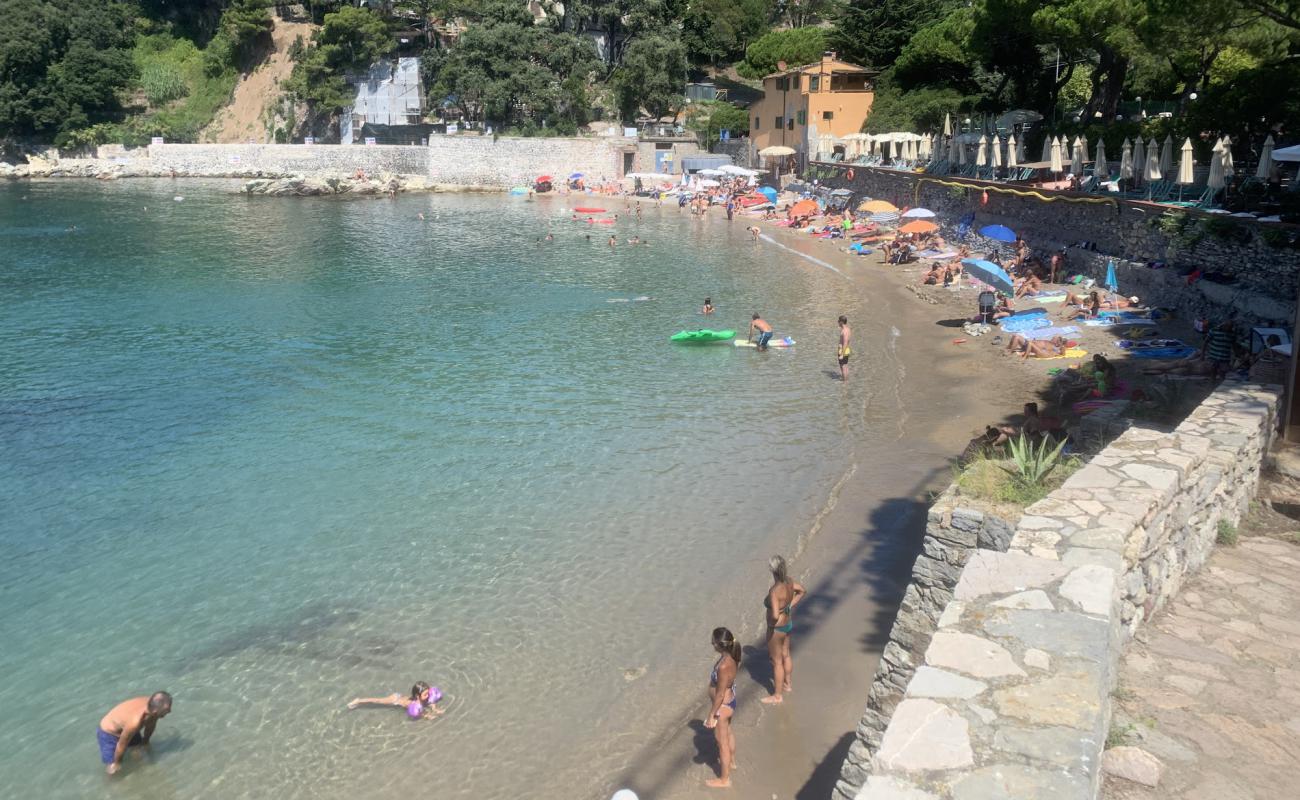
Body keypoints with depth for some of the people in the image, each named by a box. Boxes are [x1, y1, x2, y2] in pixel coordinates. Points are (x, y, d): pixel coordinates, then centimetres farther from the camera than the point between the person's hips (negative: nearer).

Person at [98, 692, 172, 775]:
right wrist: (117, 763, -7)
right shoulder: (134, 722, -45)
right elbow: (122, 745, -25)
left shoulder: (152, 704, -26)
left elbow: (150, 725, -2)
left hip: (124, 727, 6)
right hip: (109, 733, -6)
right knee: (114, 771, -5)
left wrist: (145, 741, 16)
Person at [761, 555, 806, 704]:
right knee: (786, 656, 26)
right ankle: (787, 684, 47)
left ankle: (777, 696, 25)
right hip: (788, 623, 8)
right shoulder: (789, 582, -10)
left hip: (777, 628, -8)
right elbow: (801, 591, 12)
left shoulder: (775, 590, -34)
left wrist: (772, 623, -20)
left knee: (777, 662, 9)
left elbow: (775, 615, -42)